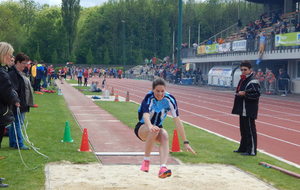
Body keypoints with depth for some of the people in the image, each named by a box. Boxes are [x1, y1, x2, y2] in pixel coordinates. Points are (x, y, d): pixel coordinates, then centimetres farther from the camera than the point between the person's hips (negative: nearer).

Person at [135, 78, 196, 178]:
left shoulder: (170, 99, -16)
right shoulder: (149, 98, -25)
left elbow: (177, 121, -19)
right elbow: (146, 115, -44)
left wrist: (185, 142, -24)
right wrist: (150, 127, -67)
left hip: (158, 127, 3)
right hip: (142, 128, -3)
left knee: (164, 136, -31)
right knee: (154, 130, -36)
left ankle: (163, 168, -46)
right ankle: (146, 160, -23)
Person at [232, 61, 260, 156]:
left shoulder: (253, 81, -13)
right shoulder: (242, 80, 16)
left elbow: (257, 94, -20)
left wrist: (245, 93, -21)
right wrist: (238, 94, 9)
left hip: (249, 111, -10)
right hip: (242, 110, 10)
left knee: (250, 130, -5)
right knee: (243, 129, 17)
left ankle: (251, 150, 0)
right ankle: (243, 148, 27)